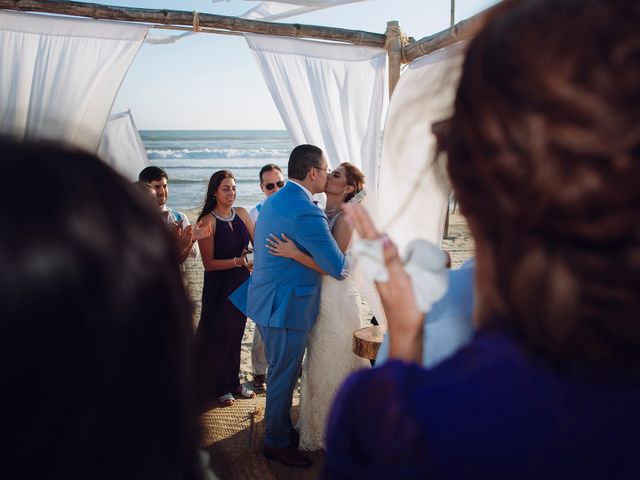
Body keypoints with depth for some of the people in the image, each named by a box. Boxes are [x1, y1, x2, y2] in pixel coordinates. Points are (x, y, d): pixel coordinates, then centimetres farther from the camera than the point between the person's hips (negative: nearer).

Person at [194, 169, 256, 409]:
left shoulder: (242, 213, 0)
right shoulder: (208, 221, -14)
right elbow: (208, 263, -16)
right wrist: (238, 261, -25)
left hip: (241, 283, 5)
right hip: (218, 287, -5)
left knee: (235, 334, 16)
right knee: (217, 335, 8)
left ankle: (233, 382, 33)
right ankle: (219, 388, 26)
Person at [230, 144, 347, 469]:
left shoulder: (274, 201, 7)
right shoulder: (306, 212, -25)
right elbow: (339, 268, -21)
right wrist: (349, 260, 0)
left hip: (269, 300, 10)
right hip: (287, 307, -10)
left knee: (283, 372, 24)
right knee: (283, 376, 7)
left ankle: (282, 427, 41)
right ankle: (276, 443, 25)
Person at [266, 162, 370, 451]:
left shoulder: (344, 219, -16)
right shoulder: (321, 215, 6)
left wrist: (295, 253, -32)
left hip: (337, 300, -8)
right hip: (320, 298, 8)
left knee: (330, 367, 7)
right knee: (318, 364, 19)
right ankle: (316, 424, 38)